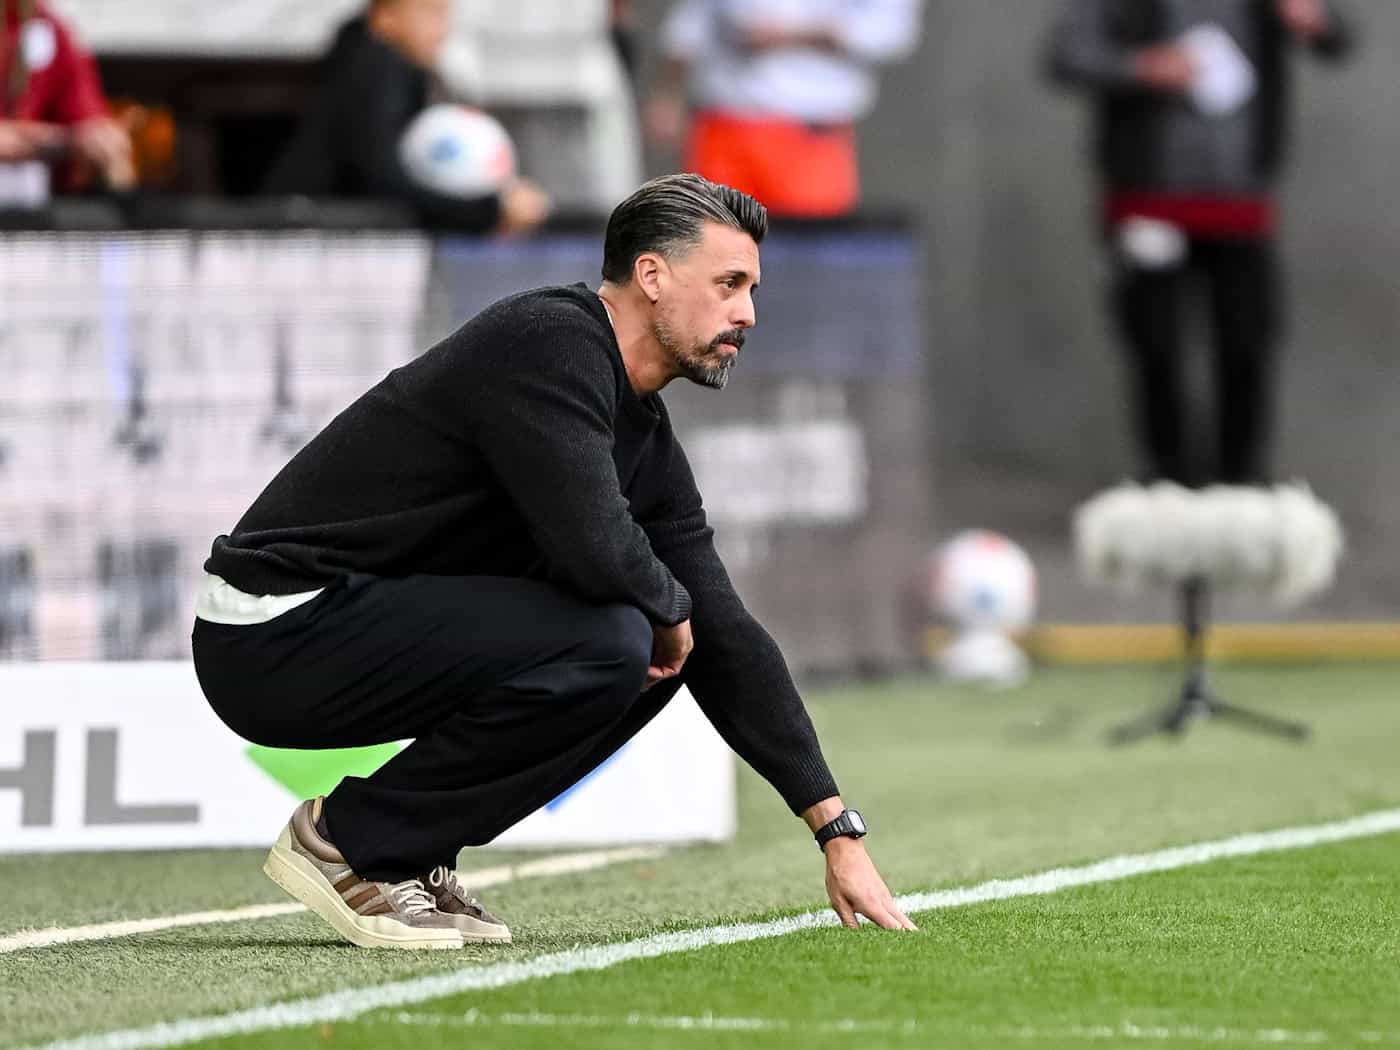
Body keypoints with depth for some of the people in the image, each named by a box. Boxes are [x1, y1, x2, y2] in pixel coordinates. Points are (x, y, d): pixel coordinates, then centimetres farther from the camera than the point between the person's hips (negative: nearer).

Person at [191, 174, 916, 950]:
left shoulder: (646, 443, 12)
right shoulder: (550, 342, -17)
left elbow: (724, 641, 13)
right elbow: (595, 548, -30)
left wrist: (839, 832, 8)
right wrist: (670, 604, -7)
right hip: (274, 637, -10)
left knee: (651, 655, 9)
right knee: (608, 642, -23)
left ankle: (409, 855, 7)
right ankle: (348, 842, -9)